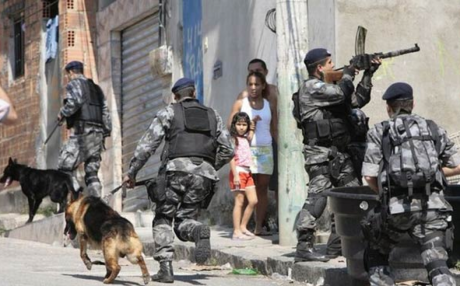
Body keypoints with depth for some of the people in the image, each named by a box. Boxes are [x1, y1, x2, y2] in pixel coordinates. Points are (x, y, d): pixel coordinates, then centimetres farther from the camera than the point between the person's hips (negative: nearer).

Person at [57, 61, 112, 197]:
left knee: (65, 167, -8)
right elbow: (106, 112, 19)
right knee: (92, 172, 7)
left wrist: (62, 113, -4)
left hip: (82, 131, -7)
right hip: (98, 133, 7)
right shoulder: (96, 88, 25)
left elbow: (75, 101, -18)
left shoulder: (74, 84, 3)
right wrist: (106, 133, 18)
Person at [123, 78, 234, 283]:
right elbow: (227, 150, 17)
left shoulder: (169, 112, 11)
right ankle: (200, 232, -26)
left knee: (163, 219, 10)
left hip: (177, 168, -3)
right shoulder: (213, 115, 22)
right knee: (184, 219, 11)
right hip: (204, 174, 3)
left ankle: (165, 268, -5)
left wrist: (131, 172, 6)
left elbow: (148, 144, 2)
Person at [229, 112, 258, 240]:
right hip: (238, 171, -8)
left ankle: (243, 227, 15)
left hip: (247, 172, 8)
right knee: (239, 202, -7)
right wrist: (235, 175, -20)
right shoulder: (234, 139, -7)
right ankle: (237, 232, -5)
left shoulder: (245, 139, 15)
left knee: (253, 201, 4)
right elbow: (231, 158, -14)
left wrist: (251, 129, 25)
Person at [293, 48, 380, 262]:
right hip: (320, 153, -9)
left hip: (339, 153, 9)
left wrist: (368, 75, 11)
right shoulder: (311, 87, -8)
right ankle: (303, 248, -17)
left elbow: (358, 100, 20)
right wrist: (347, 75, -2)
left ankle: (336, 245, 15)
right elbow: (341, 93, -21)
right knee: (318, 196, -16)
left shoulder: (330, 87, 20)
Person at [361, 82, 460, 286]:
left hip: (397, 208, -1)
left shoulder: (379, 132, 10)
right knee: (437, 263, -7)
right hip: (431, 206, 1)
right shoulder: (433, 129, 18)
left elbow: (370, 176, 2)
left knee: (376, 257, 22)